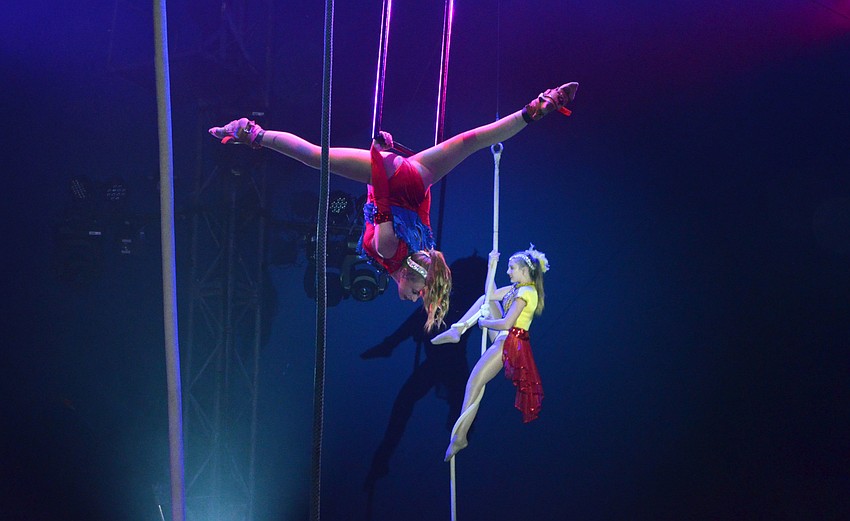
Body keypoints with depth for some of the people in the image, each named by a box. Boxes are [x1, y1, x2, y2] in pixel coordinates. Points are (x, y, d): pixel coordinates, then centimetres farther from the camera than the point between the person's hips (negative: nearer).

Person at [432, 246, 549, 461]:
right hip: (503, 339, 10)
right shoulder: (518, 288, 11)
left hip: (511, 342, -10)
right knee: (485, 301, 17)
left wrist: (482, 322, -9)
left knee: (474, 382, -13)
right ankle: (456, 330, 6)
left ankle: (460, 435, -13)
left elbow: (506, 323, -25)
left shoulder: (526, 292, -18)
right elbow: (491, 294, 20)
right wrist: (492, 266, 15)